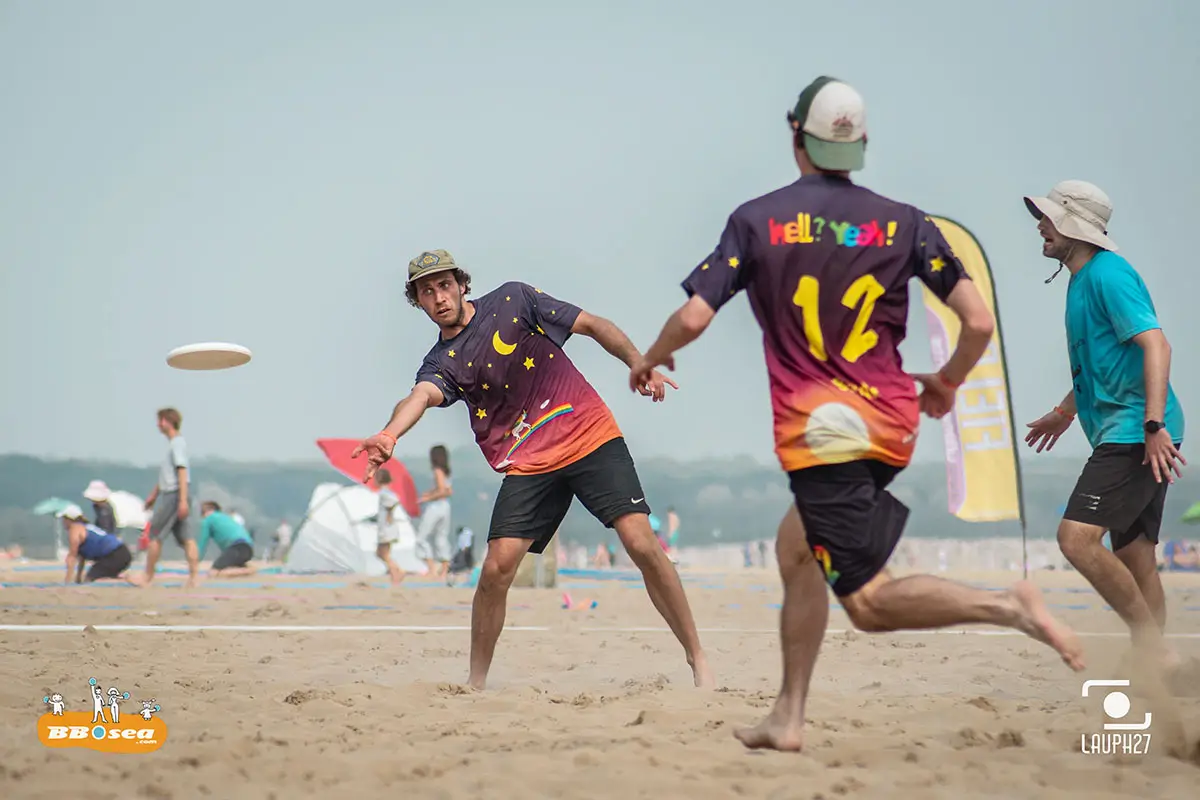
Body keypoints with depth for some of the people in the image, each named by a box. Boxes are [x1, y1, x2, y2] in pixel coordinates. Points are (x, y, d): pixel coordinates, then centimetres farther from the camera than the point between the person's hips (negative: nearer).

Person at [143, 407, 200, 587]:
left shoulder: (178, 443, -12)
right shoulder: (173, 444, 18)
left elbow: (182, 471, -20)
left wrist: (183, 500, -26)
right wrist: (153, 495, 31)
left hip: (173, 495, -9)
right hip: (168, 494, 9)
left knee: (154, 535, -3)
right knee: (185, 537, 3)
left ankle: (148, 577, 3)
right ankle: (193, 577, -1)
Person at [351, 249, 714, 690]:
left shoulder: (513, 299, 3)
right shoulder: (441, 362, 2)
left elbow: (592, 325, 8)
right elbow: (421, 397, -21)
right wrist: (389, 435, -43)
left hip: (591, 438, -1)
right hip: (527, 465, 2)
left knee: (642, 544, -14)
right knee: (496, 569, -11)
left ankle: (697, 659, -3)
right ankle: (476, 684, 6)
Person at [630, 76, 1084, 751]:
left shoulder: (757, 220, -2)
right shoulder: (904, 223, 4)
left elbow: (694, 318, -6)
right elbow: (979, 322, -2)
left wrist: (650, 360, 16)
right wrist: (947, 383, 18)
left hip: (817, 430, -5)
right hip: (892, 423, 5)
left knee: (868, 601, -3)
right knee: (796, 549, 23)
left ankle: (1008, 607, -26)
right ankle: (789, 718, 22)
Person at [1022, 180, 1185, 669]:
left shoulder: (1108, 274, -11)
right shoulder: (1082, 280, 19)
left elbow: (1155, 345, -22)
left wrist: (1154, 422, -30)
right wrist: (1066, 412, 43)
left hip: (1135, 434, -11)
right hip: (1121, 435, 11)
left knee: (1077, 537, -20)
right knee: (1134, 558, 11)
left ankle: (1155, 646, -12)